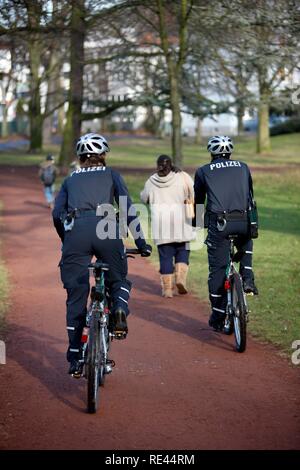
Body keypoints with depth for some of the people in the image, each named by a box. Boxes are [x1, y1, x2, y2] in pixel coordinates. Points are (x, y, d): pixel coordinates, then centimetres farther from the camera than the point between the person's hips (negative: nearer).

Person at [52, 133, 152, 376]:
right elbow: (128, 208, 11)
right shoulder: (110, 174, 23)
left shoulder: (71, 179, 28)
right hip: (105, 228, -1)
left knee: (76, 296, 9)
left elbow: (57, 214, 16)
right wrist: (140, 241, 13)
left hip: (75, 230, 1)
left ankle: (75, 359, 7)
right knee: (119, 280, 22)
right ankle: (120, 309, -12)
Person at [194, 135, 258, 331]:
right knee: (246, 245, 36)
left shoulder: (203, 171, 15)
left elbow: (198, 200, 20)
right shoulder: (243, 167, 21)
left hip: (219, 223, -2)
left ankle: (218, 317, 9)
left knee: (217, 269, 6)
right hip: (243, 221, 2)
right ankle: (248, 279, 16)